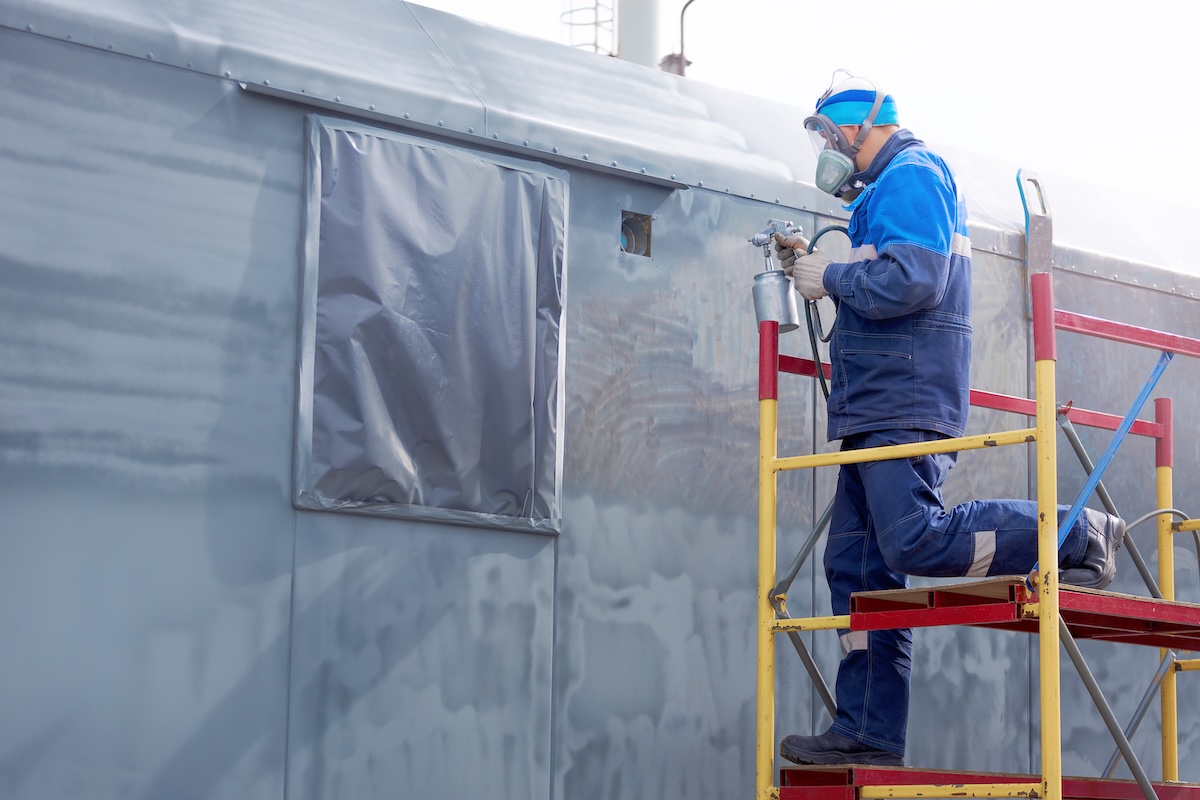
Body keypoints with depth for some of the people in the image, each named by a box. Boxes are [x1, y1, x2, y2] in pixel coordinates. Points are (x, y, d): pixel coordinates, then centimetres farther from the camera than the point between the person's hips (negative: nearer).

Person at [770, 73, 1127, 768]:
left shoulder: (910, 176, -6)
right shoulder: (891, 189, 27)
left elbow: (910, 282, -20)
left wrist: (831, 278, -7)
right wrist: (814, 267, 17)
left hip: (905, 407, -11)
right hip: (879, 412, 11)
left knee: (916, 543, -24)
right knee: (857, 567, 4)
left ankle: (1078, 534, -9)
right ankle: (869, 732, 4)